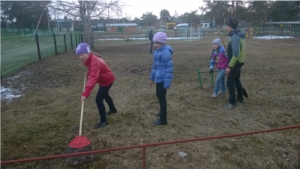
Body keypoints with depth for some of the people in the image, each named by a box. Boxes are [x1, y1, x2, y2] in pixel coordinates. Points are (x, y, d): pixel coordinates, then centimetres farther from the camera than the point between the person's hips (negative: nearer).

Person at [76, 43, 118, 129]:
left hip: (107, 80, -10)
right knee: (105, 95, 29)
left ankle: (103, 121, 0)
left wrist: (85, 94, -52)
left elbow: (93, 79, -47)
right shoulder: (90, 59, -6)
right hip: (104, 79, 10)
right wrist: (88, 73, -2)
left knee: (98, 100, -13)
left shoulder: (95, 62, -37)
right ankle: (113, 109, 54)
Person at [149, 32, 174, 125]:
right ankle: (162, 111, 46)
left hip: (163, 79, -9)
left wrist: (167, 82, -21)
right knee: (159, 95, 23)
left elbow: (169, 68, -21)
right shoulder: (157, 51, 7)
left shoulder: (165, 52, -21)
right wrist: (152, 77, 20)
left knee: (162, 97, -1)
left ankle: (163, 120, 11)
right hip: (158, 78, 9)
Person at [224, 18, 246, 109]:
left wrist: (229, 66, -26)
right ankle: (240, 98, 36)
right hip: (239, 62, 10)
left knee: (230, 82, -3)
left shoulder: (234, 37, -23)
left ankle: (232, 102, 5)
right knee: (236, 80, 22)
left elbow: (236, 54, -27)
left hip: (235, 63, -10)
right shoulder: (238, 35, 9)